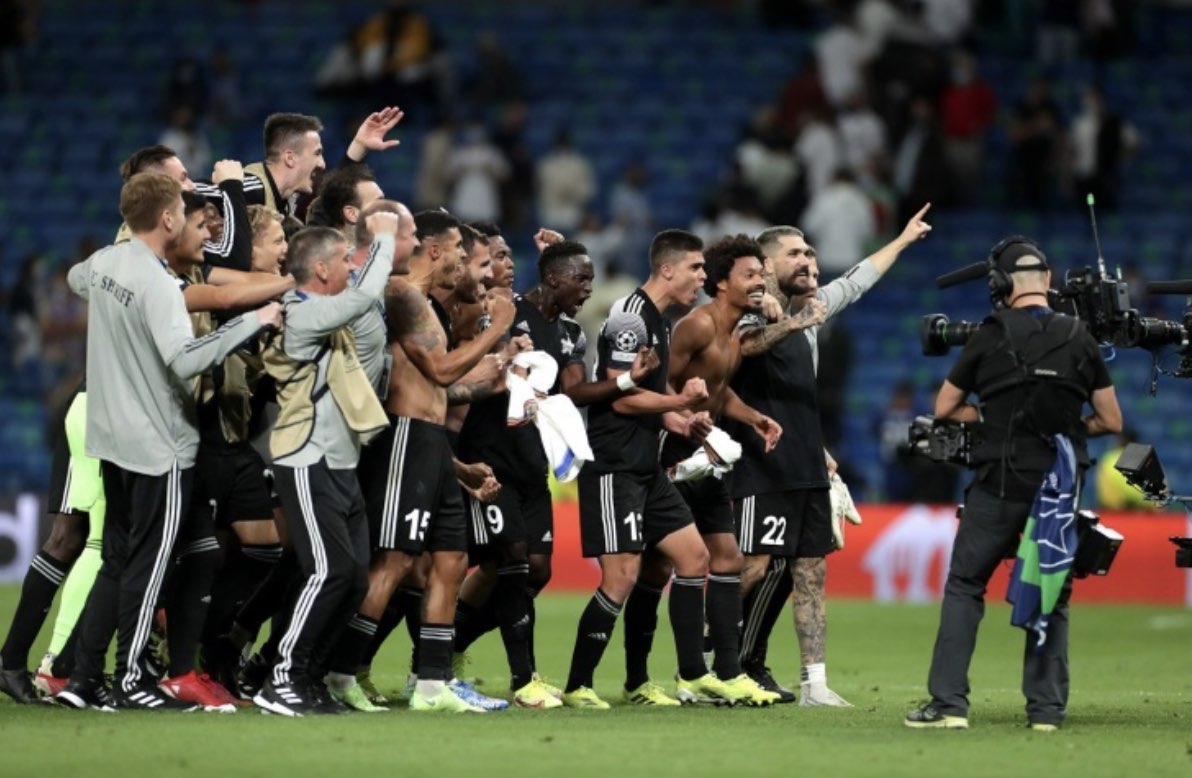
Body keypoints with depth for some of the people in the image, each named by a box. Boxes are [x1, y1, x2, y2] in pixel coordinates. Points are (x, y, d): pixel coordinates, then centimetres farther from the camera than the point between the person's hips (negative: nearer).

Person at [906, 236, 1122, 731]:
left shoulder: (990, 338, -3)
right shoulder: (1079, 340, 2)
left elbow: (944, 408, 5)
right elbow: (1110, 421, 6)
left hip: (999, 486, -2)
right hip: (1059, 487, 2)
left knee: (964, 587, 5)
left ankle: (949, 703, -3)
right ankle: (1047, 707, 7)